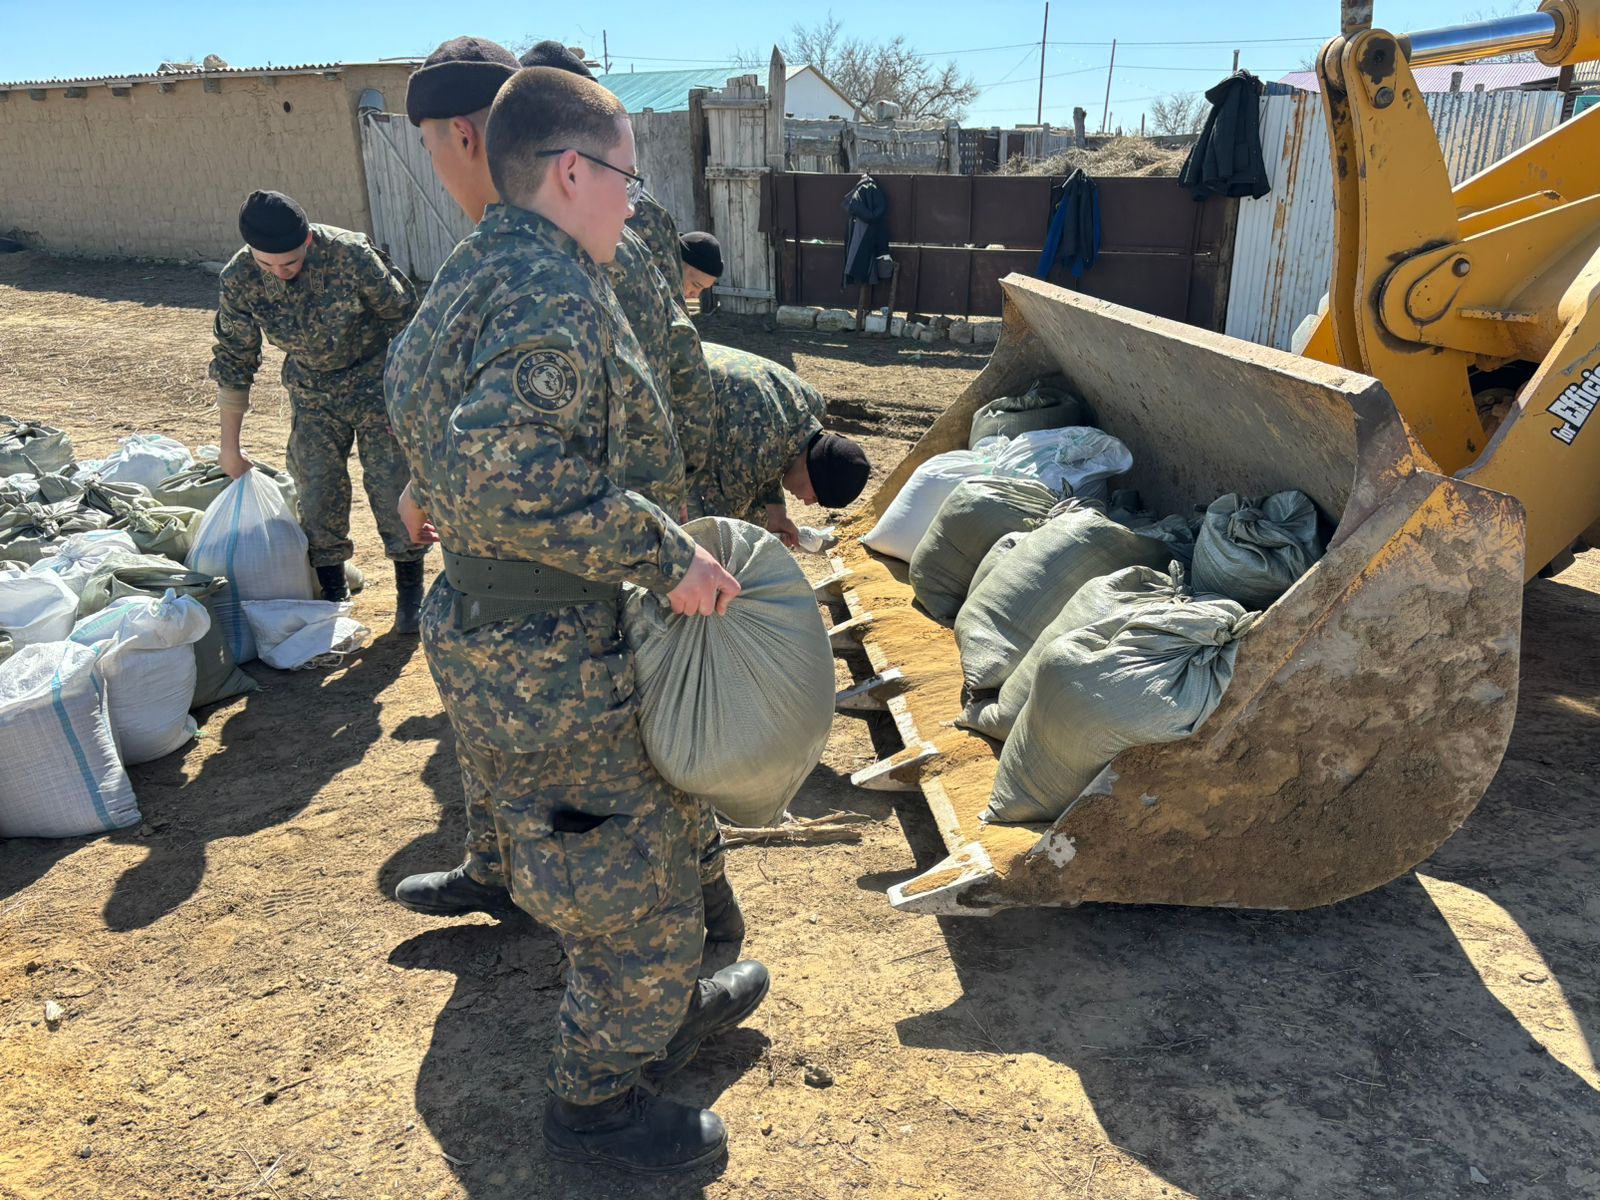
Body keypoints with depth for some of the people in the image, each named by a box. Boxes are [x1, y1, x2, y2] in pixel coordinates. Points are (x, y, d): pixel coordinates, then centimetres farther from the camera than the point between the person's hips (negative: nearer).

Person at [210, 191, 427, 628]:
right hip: (312, 391, 3)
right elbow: (233, 362, -3)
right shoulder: (239, 280, -15)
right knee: (317, 492, 0)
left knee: (393, 484, -5)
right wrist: (230, 446, 1)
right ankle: (332, 595, 16)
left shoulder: (350, 254, -26)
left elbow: (402, 317, -12)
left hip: (377, 380, -3)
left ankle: (411, 591, 11)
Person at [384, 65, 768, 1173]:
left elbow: (408, 398, 17)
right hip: (548, 662, -11)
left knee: (662, 819, 26)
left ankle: (668, 1011, 47)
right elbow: (501, 480, -33)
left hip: (482, 624, 11)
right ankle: (597, 1103, 31)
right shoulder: (557, 293, -22)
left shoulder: (474, 270, 10)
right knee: (631, 882, 8)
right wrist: (666, 553, -26)